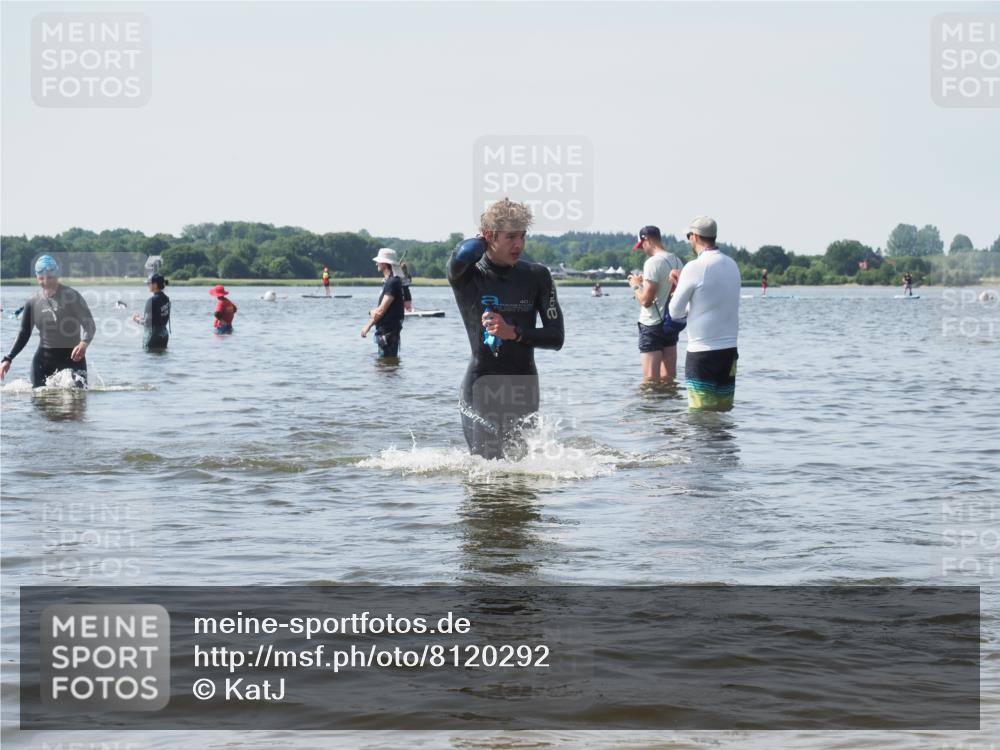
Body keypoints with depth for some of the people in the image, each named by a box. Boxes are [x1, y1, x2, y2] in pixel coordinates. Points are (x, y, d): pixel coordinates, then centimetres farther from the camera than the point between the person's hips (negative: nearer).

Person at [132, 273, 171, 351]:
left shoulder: (152, 300, -18)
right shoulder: (166, 299, 7)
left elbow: (147, 322, -17)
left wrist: (137, 319, 3)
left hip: (153, 336, -8)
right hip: (164, 335, 8)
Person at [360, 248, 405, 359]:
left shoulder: (393, 282, -17)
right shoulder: (388, 282, 16)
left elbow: (382, 310, -19)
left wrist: (368, 325, -7)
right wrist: (373, 312, 4)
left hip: (388, 330, -10)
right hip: (385, 330, 10)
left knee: (386, 360, -8)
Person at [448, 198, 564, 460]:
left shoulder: (537, 276, 2)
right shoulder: (467, 276, -6)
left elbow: (556, 337, 0)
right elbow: (462, 257, -32)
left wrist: (513, 332, -15)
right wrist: (482, 241, -9)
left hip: (524, 389, 3)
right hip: (481, 387, -3)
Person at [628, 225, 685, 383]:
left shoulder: (653, 262, -17)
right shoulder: (677, 261, 7)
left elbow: (646, 301, -19)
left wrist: (635, 285, -1)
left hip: (653, 325, -8)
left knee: (650, 380, -5)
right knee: (668, 378, 10)